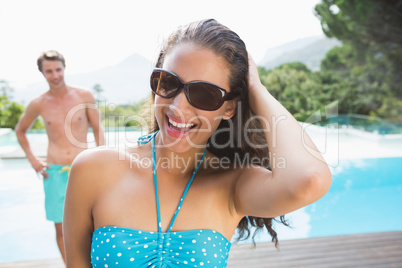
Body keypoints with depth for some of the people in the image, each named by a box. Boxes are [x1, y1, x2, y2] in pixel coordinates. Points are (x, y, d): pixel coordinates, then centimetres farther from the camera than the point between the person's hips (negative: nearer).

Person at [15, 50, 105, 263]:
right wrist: (32, 159, 8)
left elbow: (98, 129, 5)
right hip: (54, 172, 1)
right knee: (61, 228, 7)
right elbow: (20, 130, 19)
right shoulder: (38, 104, 2)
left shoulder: (84, 97, -2)